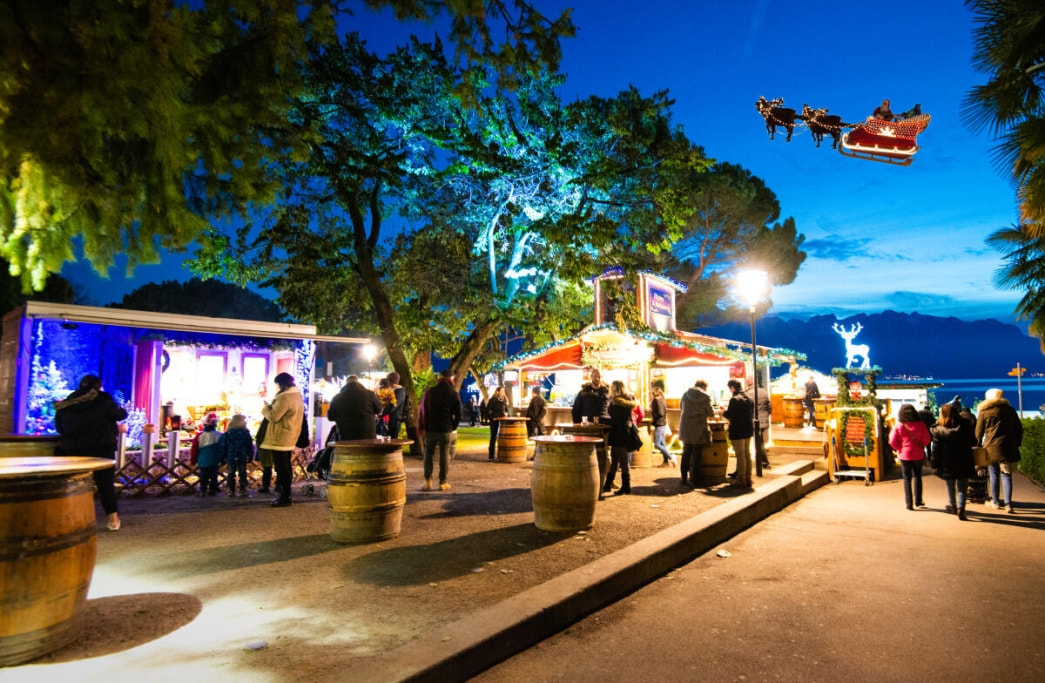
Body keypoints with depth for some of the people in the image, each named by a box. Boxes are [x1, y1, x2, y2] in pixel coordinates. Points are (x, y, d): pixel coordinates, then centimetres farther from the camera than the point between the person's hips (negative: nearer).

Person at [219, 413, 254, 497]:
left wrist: (222, 457, 9)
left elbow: (222, 446, 2)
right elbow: (250, 446, 0)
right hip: (242, 458, -1)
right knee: (242, 474, 6)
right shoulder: (245, 433, -4)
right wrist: (250, 456, 8)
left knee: (231, 474, 9)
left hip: (230, 458, 1)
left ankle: (231, 490, 10)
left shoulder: (227, 434, 0)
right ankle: (242, 490, 6)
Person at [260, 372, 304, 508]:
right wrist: (272, 406, 9)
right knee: (285, 467, 16)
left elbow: (273, 416, -21)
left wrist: (265, 408, -4)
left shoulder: (285, 397, -21)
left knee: (281, 467, -4)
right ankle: (285, 494, 24)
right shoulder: (297, 395, 11)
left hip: (280, 439, -10)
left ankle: (285, 497, 0)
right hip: (289, 439, 10)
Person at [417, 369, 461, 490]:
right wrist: (453, 428, 9)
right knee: (445, 456, 6)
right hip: (447, 430, -1)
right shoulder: (454, 394, -3)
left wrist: (421, 428, 2)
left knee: (429, 454, 12)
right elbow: (458, 415, -3)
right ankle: (443, 482, 8)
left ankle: (427, 481, 4)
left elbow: (422, 411, -2)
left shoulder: (429, 391, 0)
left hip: (431, 429, 1)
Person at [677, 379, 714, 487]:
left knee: (686, 453, 12)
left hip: (686, 428, 4)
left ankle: (684, 478, 13)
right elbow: (711, 413, -4)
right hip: (699, 429, -4)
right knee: (696, 455, 6)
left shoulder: (685, 394, 3)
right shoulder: (705, 397, -9)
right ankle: (693, 478, 9)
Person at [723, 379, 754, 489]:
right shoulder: (748, 398, 10)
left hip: (738, 432, -8)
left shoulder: (734, 399, -16)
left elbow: (729, 415, -19)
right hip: (748, 430, 8)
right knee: (747, 455, 14)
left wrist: (724, 412, 3)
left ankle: (741, 481, 3)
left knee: (740, 456, -2)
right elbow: (752, 415, 16)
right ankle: (747, 480, 21)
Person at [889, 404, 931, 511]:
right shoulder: (920, 425, -8)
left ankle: (909, 503, 4)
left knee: (907, 478, 7)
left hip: (904, 454, -1)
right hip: (918, 454, 1)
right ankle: (918, 501, 19)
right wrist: (921, 446, 16)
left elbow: (892, 441, -11)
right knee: (917, 477, 16)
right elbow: (926, 439, -3)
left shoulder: (898, 426, -11)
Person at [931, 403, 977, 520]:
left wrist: (935, 465, -3)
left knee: (950, 486, 18)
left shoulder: (938, 431, -12)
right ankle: (960, 507, -6)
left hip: (947, 466, -1)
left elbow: (936, 450, -10)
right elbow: (973, 442, 5)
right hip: (964, 464, 1)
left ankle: (952, 505, 33)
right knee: (962, 487, 8)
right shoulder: (965, 427, -5)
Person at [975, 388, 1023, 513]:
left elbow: (979, 432, 2)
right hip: (1009, 447, 2)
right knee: (1006, 475, 3)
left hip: (991, 447, -2)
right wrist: (1017, 443, 16)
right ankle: (1008, 504, -4)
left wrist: (978, 445, 13)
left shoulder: (984, 411, 1)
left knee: (993, 474, 9)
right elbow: (1019, 429, 9)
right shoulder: (1010, 409, 8)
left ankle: (995, 501, 15)